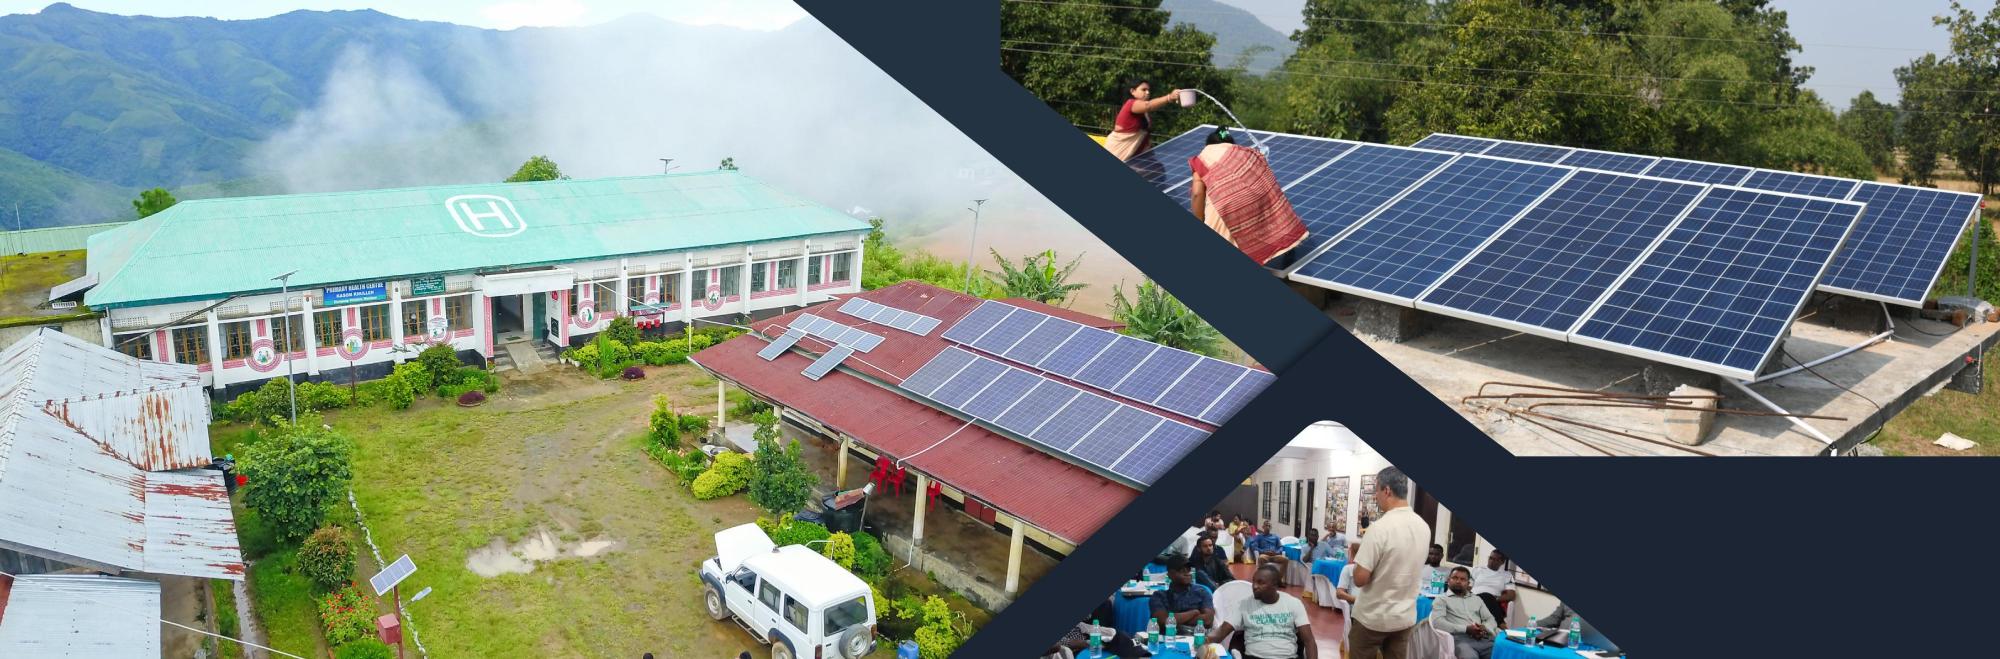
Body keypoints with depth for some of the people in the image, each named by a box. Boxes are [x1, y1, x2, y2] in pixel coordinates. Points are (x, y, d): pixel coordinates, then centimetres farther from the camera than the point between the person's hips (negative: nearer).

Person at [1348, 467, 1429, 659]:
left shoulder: (1380, 528, -21)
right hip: (1405, 616, 6)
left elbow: (1360, 578, -20)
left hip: (1373, 616, -6)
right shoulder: (1423, 527, 1)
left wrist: (1356, 561, -1)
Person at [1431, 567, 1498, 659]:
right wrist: (1466, 629, -12)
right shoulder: (1442, 599, 13)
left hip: (1484, 639, 5)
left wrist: (1484, 628, -3)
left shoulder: (1476, 599, 30)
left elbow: (1491, 620, 23)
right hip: (1461, 639, -5)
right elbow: (1437, 622, -4)